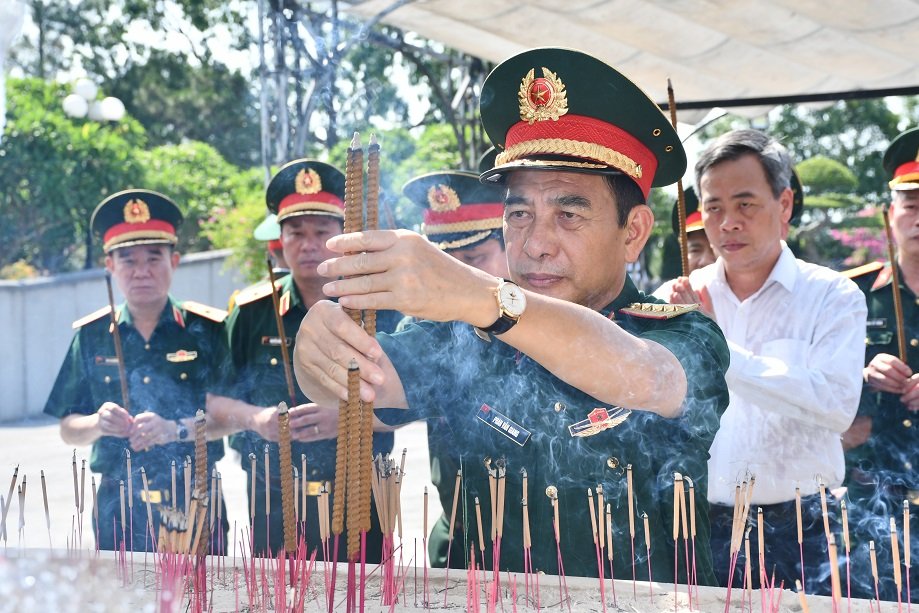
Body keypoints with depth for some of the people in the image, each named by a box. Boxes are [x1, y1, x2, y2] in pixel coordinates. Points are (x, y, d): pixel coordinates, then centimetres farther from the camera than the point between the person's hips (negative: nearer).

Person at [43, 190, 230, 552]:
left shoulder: (208, 330, 2)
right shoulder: (91, 336, 8)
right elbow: (68, 430, 9)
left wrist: (176, 429, -20)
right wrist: (97, 424, -12)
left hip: (195, 507, -1)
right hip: (118, 508, 1)